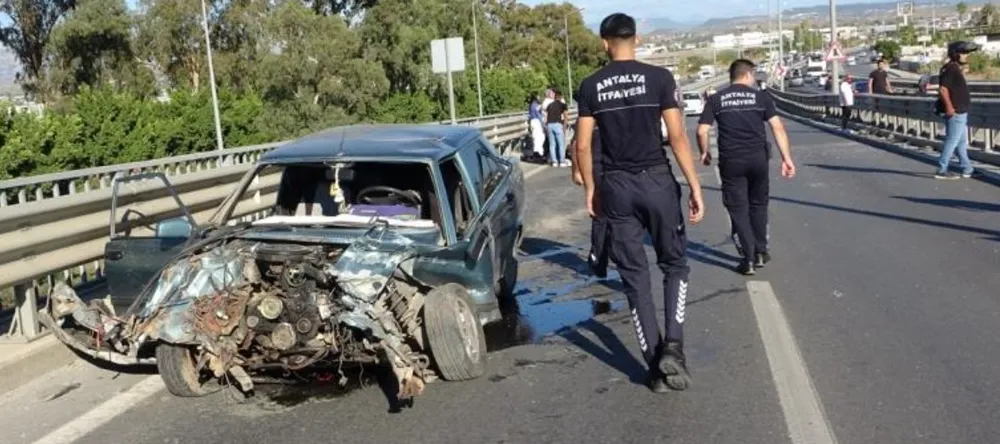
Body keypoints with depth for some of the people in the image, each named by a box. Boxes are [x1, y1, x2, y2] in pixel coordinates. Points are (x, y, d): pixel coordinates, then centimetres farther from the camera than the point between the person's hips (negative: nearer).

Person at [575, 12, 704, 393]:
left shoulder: (591, 86, 2)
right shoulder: (659, 77, -4)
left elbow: (583, 145, 2)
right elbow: (677, 137, -8)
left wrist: (590, 189, 14)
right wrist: (695, 187, -4)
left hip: (616, 186, 2)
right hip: (657, 180, -1)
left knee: (634, 275, 9)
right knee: (674, 265, 15)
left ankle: (655, 365, 11)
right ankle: (673, 346, -3)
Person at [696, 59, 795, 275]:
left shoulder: (716, 99, 4)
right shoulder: (760, 96, 4)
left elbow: (702, 131, -2)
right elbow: (777, 127, -3)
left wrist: (704, 153, 14)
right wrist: (786, 157, -2)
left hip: (731, 160, -1)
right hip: (758, 158, 1)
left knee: (738, 208, 7)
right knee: (758, 204, 19)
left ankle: (749, 258, 4)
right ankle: (760, 252, 26)